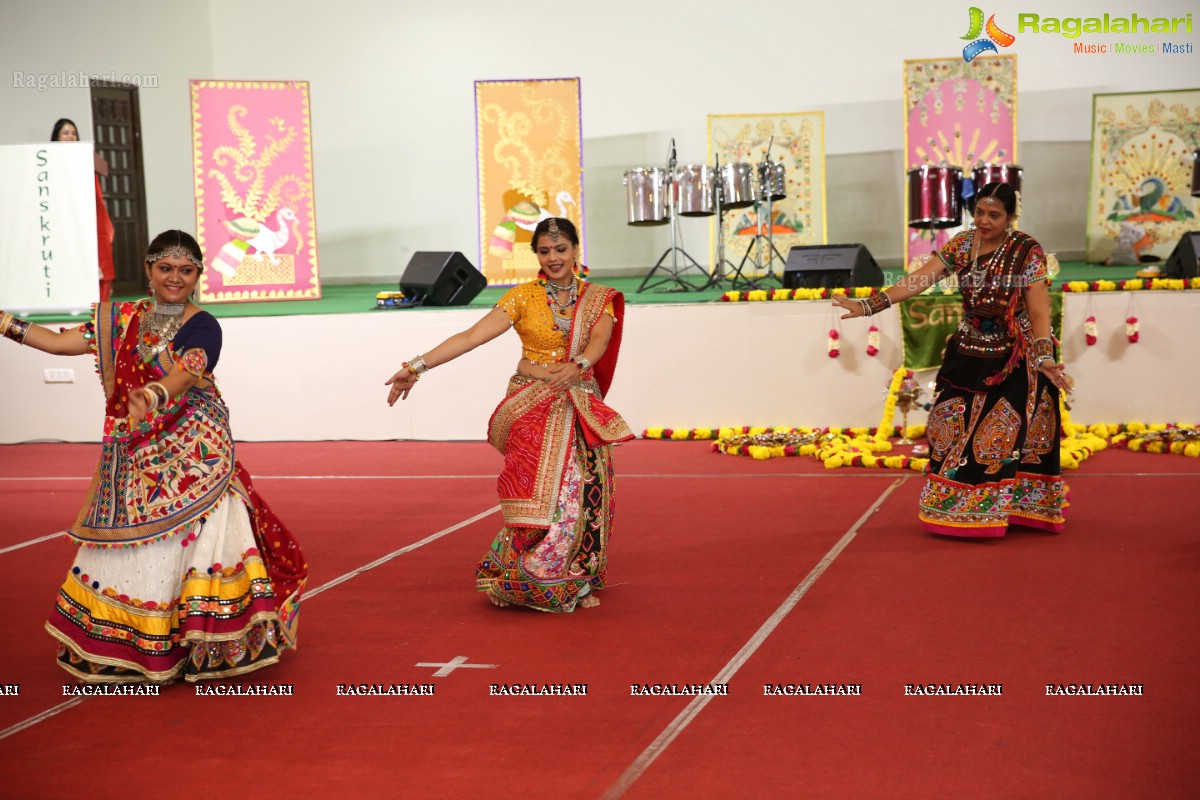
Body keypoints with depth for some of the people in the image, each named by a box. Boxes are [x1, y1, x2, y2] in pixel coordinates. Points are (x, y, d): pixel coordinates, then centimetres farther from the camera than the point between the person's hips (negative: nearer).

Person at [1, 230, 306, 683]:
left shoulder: (203, 327, -7)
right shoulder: (124, 319, 9)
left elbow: (184, 373, -26)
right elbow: (63, 342, 8)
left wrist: (151, 397, -46)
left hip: (192, 455, -5)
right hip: (136, 457, 5)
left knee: (196, 540, -12)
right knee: (127, 547, 7)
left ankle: (205, 647, -3)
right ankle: (127, 648, 19)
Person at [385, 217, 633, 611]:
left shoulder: (599, 299, 4)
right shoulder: (523, 297, -2)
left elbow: (600, 339, -15)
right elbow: (472, 336, -10)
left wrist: (579, 365, -37)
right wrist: (418, 366, -20)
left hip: (580, 408, 2)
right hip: (531, 407, -2)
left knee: (583, 494, -1)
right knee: (534, 495, -7)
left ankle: (579, 582, 13)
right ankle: (523, 582, 7)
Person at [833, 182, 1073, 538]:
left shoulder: (1027, 252, -14)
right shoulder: (962, 244, -2)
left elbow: (1039, 311, -20)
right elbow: (919, 279, -9)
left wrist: (1043, 357, -35)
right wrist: (869, 305, -18)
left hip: (1015, 360, -5)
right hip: (969, 356, 5)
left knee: (1011, 433, -6)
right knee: (956, 429, 5)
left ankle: (1002, 508, 5)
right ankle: (956, 508, 17)